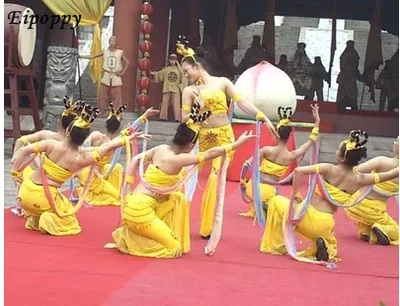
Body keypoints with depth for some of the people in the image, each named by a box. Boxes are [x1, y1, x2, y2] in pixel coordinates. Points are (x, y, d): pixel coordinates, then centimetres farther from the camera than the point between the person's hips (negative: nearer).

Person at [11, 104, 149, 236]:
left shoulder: (52, 145, -10)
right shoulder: (80, 159, -12)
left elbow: (24, 150, -9)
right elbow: (109, 146, -13)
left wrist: (15, 172, 2)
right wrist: (129, 137, -7)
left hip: (25, 193, 2)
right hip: (43, 200, -2)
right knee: (68, 223, 21)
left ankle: (34, 219, 21)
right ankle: (48, 220, -9)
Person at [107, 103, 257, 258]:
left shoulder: (161, 149, 6)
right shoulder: (178, 160, -17)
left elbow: (136, 161, 12)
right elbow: (210, 154, -15)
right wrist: (237, 143, -8)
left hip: (135, 203, 9)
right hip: (140, 210, -9)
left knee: (179, 199, 18)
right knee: (174, 247, 0)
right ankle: (128, 240, -1)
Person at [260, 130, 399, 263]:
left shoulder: (330, 169, -10)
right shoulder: (359, 180, -1)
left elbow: (298, 171, -18)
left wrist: (295, 194, -8)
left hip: (307, 217, -3)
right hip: (325, 227, 3)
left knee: (277, 201, 24)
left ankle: (277, 246, 18)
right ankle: (326, 248, -1)